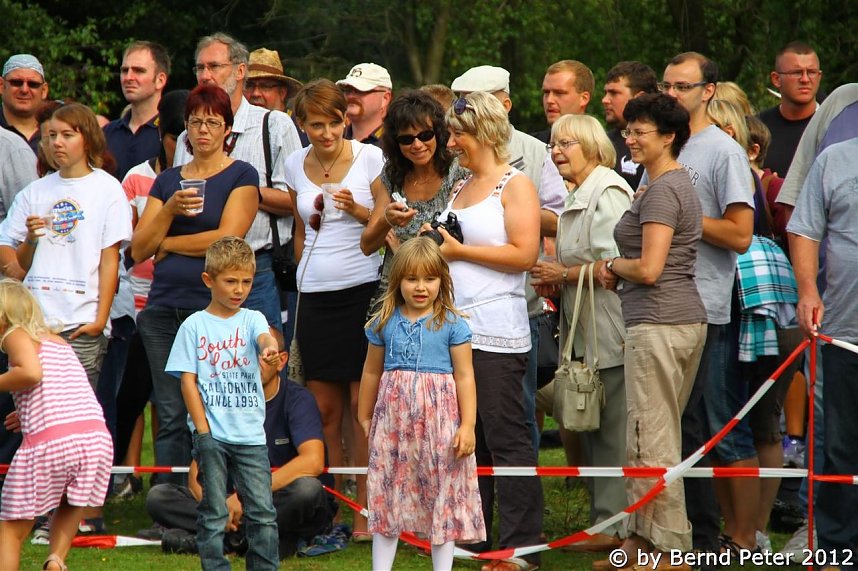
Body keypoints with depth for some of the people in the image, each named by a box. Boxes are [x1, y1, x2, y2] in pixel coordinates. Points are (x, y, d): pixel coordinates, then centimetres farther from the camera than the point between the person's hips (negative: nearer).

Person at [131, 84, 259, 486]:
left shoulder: (241, 176, 4)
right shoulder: (167, 180, 17)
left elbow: (226, 239, -9)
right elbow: (138, 249, 9)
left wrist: (166, 244, 1)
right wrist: (169, 211, -8)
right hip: (163, 309, 4)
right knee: (170, 416, 2)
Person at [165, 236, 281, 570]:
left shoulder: (251, 319, 7)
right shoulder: (194, 326, 2)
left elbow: (265, 337, -16)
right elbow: (187, 380, 0)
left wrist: (271, 349, -42)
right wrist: (202, 430, -7)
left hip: (250, 433, 2)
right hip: (212, 435, -2)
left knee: (262, 511, 0)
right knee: (214, 513, 2)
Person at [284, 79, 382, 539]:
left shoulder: (371, 159, -3)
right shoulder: (296, 164, 10)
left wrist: (357, 210, -16)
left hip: (362, 291, -4)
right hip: (314, 294, 4)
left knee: (363, 405, -5)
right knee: (323, 408, 3)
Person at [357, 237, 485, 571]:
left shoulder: (451, 325, -3)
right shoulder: (384, 323, 5)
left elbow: (464, 376, -3)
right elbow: (372, 372, 15)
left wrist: (468, 424, -9)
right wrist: (364, 418, 20)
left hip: (438, 417, -3)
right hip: (393, 415, 3)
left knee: (442, 493, 2)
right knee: (386, 493, 6)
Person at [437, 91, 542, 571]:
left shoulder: (515, 185, -5)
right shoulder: (461, 188, 19)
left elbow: (524, 254, -15)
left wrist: (459, 250, -12)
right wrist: (433, 245, 10)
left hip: (497, 331, -8)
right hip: (456, 328, 8)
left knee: (506, 438, -8)